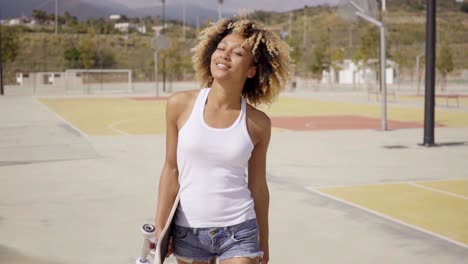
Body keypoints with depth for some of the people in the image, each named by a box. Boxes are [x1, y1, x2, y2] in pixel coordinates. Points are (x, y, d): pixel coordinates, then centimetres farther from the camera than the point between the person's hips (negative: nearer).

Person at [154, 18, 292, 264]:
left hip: (239, 232, -1)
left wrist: (263, 242, 12)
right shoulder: (180, 105, -5)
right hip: (187, 230, 1)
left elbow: (258, 186, 5)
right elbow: (171, 170, 1)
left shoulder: (258, 123, -5)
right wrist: (160, 227, -1)